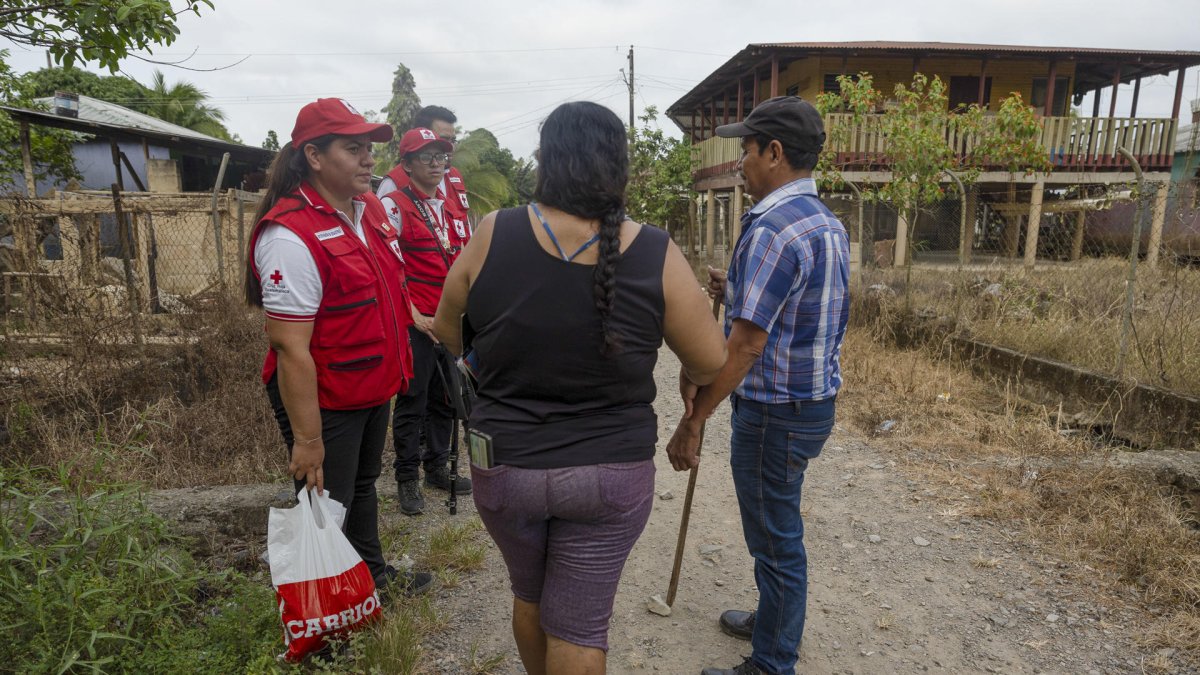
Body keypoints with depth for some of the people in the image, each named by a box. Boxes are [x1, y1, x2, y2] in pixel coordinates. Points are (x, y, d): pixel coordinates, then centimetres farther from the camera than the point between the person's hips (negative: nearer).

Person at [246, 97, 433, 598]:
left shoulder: (370, 208, 1)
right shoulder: (291, 234, -26)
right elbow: (290, 347, -27)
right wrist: (307, 439, -25)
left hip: (374, 388, 9)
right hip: (322, 400, -8)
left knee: (363, 483, 26)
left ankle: (373, 572, 49)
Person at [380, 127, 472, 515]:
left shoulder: (451, 208, 14)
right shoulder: (394, 206, -7)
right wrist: (415, 317, -15)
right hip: (416, 323, -6)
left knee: (444, 397, 15)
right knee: (413, 402, 2)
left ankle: (437, 467, 31)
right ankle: (408, 479, 17)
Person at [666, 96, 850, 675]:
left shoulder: (772, 227, -23)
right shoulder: (825, 221, 8)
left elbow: (745, 346, -26)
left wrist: (692, 421, -20)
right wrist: (737, 290, 11)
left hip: (776, 411, -10)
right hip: (813, 398, 10)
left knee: (776, 539, 7)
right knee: (778, 529, 26)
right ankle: (775, 622, 46)